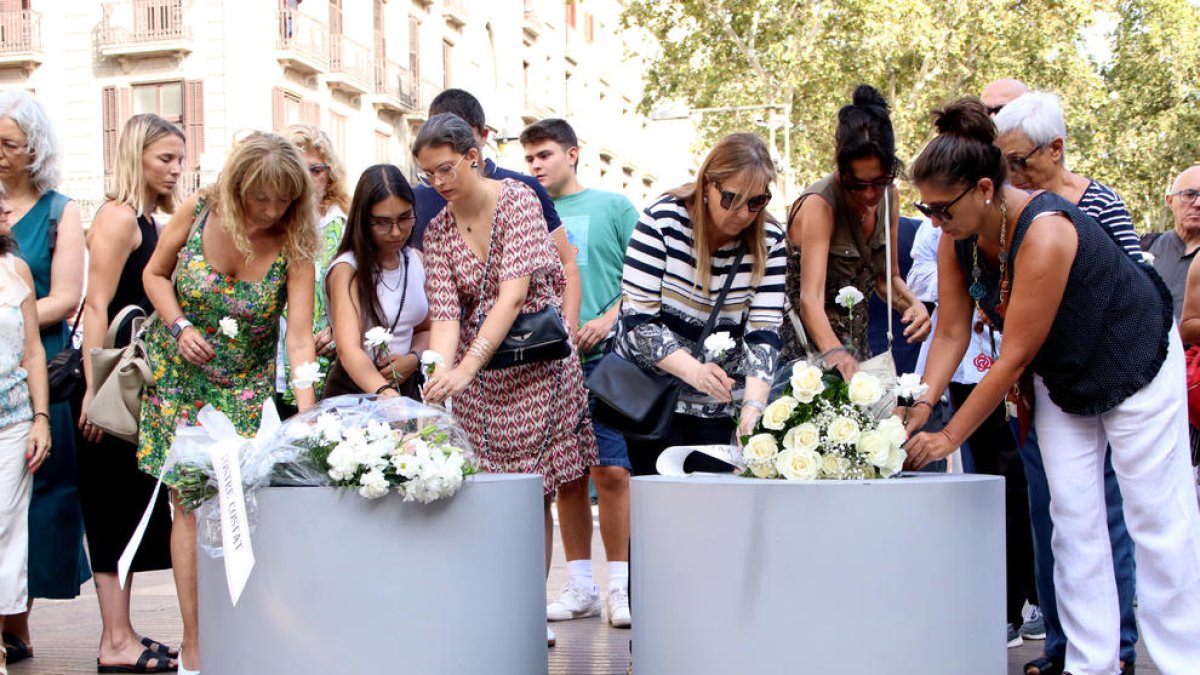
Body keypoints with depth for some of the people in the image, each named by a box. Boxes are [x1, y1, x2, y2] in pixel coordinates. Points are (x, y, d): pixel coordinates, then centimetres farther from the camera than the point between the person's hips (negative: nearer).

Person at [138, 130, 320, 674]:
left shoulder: (293, 247, -15)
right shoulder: (196, 212, -12)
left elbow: (300, 340, -21)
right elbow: (155, 273, 5)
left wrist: (308, 419, -32)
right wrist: (179, 328, -12)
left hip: (244, 383, 0)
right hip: (178, 372, 0)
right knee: (190, 502, -4)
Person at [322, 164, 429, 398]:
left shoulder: (416, 260, 7)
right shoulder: (347, 271, -11)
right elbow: (349, 350, -25)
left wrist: (413, 359, -2)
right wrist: (384, 392, -43)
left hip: (407, 389, 4)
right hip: (353, 391, -4)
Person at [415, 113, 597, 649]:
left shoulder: (518, 199, -11)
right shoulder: (438, 232, 2)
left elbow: (514, 294, -21)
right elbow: (444, 314, -8)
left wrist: (464, 369, -31)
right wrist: (438, 374, -29)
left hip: (536, 361, -3)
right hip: (476, 372, 3)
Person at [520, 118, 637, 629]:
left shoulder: (612, 208, 7)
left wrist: (608, 319, -10)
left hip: (605, 356, -3)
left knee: (611, 471, -8)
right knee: (567, 476, 6)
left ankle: (619, 586, 0)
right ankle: (580, 586, 14)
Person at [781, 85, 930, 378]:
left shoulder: (888, 198, 0)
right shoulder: (819, 205, -20)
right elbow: (810, 298, -32)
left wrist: (912, 304, -10)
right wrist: (833, 352, -49)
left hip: (856, 344, 6)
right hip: (805, 349, -6)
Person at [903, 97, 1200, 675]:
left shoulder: (1044, 233, -36)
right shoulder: (956, 239, -14)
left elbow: (1015, 357, -34)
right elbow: (951, 332, -9)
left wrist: (949, 437, -30)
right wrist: (921, 405, -22)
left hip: (1134, 362, -7)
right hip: (1061, 378, 7)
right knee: (1074, 518, 3)